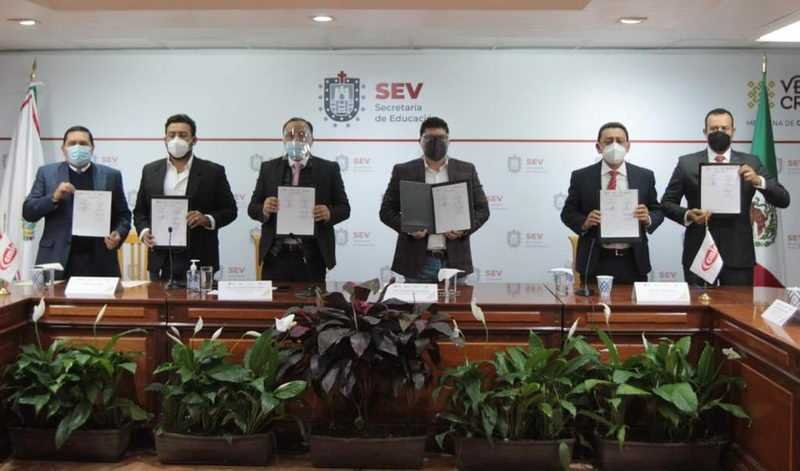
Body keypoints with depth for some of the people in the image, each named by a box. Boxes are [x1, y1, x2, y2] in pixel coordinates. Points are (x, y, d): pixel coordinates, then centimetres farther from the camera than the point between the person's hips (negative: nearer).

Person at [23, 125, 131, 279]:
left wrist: (118, 234, -9)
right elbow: (28, 212, 3)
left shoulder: (110, 175, 8)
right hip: (58, 258, 0)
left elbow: (123, 214, 11)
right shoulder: (47, 173, 7)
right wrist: (54, 197, -13)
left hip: (99, 261, 1)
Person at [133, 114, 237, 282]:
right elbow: (140, 210, 16)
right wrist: (143, 231, -3)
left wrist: (207, 220, -14)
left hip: (198, 261, -2)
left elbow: (229, 210, 4)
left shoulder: (213, 172, 1)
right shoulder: (150, 171, 11)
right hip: (160, 260, 3)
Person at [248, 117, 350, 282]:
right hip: (276, 256, 1)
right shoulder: (269, 168, 9)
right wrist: (264, 209, -13)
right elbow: (253, 208, 10)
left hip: (311, 258, -1)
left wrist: (329, 213, -16)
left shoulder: (329, 169, 5)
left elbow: (343, 208, 6)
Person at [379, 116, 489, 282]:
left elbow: (482, 209, 9)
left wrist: (464, 229, -9)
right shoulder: (403, 171, 5)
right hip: (417, 263, -1)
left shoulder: (466, 170, 8)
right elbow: (387, 211, 6)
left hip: (455, 261, 1)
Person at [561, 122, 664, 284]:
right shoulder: (581, 177, 3)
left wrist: (648, 218, -12)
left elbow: (658, 212, 10)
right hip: (595, 263, -1)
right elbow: (568, 213, 5)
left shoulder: (645, 176, 7)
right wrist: (584, 223, -15)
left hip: (633, 263, 1)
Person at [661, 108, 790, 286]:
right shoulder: (687, 163, 3)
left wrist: (758, 181, -18)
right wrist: (687, 215, -15)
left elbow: (783, 200, 1)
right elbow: (667, 202, 5)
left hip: (738, 255, 1)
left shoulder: (750, 163, 6)